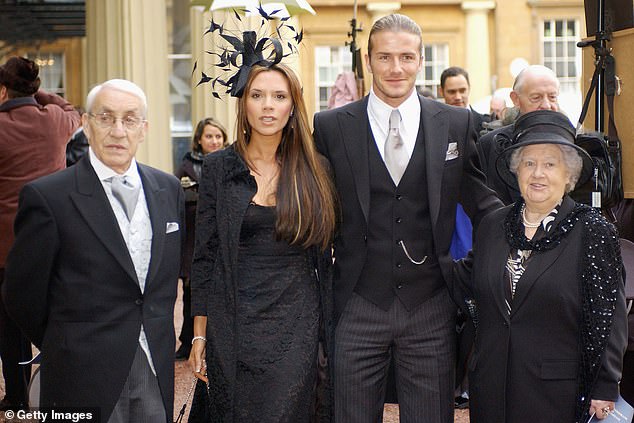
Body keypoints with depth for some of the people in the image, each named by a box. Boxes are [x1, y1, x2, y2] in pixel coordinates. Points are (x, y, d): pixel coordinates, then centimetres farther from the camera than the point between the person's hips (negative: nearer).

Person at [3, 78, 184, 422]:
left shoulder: (169, 189, 5)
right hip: (85, 378, -4)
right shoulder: (47, 197, -11)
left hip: (157, 371, 4)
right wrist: (67, 350, 5)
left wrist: (157, 334, 12)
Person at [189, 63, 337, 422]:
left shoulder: (314, 169, 3)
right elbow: (204, 255, 2)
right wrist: (199, 335, 0)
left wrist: (328, 334, 4)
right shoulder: (218, 166, 1)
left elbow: (323, 257, 7)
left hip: (297, 325, 1)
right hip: (235, 323, 0)